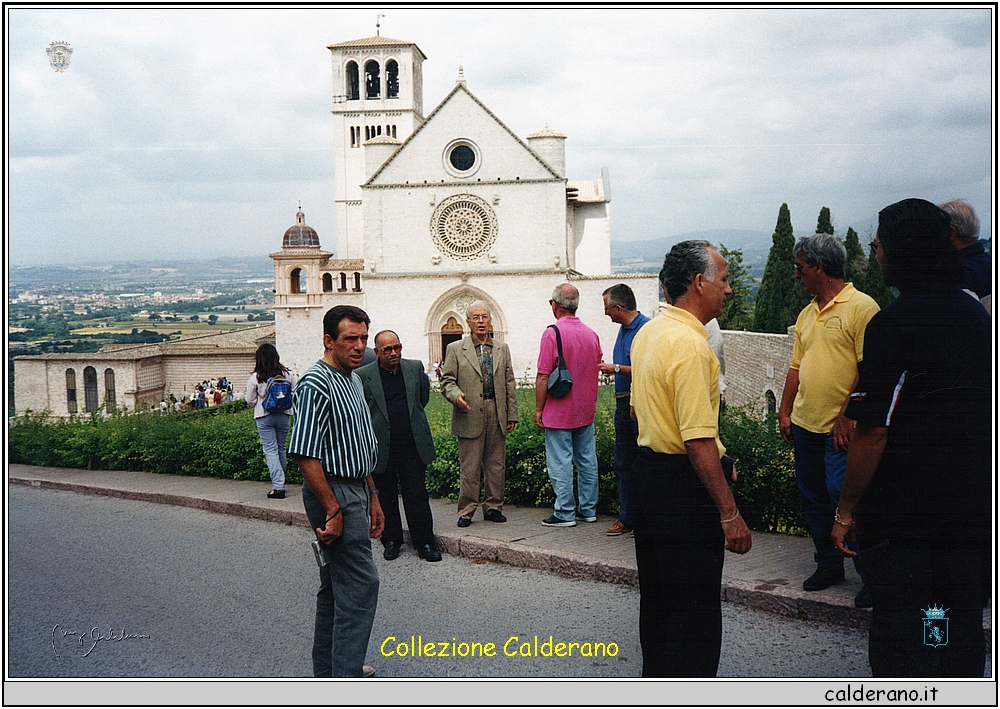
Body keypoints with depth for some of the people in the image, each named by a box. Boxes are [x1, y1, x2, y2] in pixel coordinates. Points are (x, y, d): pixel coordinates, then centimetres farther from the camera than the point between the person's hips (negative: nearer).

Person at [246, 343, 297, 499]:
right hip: (284, 415, 3)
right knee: (281, 448, 16)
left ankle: (278, 486, -9)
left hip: (264, 417, -3)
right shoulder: (287, 374, -2)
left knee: (270, 450, -1)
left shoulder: (255, 378, -8)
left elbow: (250, 400, 0)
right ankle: (280, 480, 28)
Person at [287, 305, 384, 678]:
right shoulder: (316, 384, -17)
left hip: (354, 491, 10)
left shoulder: (353, 380, 15)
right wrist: (333, 510, -22)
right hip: (333, 494, -10)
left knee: (336, 584, 16)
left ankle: (328, 669, 27)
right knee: (361, 584, -9)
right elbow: (306, 455, -22)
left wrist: (373, 497, 19)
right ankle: (346, 679, -3)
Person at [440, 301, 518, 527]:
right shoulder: (455, 349, 5)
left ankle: (493, 507, 18)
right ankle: (466, 511, 9)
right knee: (469, 468, 0)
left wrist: (512, 415, 9)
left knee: (496, 465, 7)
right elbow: (447, 380, 2)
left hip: (497, 415, 3)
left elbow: (509, 384, 14)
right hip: (470, 416, -3)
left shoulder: (502, 349, 14)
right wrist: (456, 395, -20)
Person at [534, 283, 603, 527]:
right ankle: (588, 510, 17)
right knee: (587, 460, 11)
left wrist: (539, 409, -6)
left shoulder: (553, 333, -13)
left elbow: (543, 377, -14)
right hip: (586, 411, 7)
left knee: (560, 463, -1)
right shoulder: (592, 334, 6)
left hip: (559, 412, -6)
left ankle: (565, 513, 2)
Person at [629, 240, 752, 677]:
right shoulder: (690, 345, -21)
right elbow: (698, 440, -25)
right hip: (684, 486, -10)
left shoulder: (647, 333, 9)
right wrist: (729, 512, -21)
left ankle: (656, 682, 36)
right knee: (695, 611, 0)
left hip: (647, 471, 10)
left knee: (657, 598, 21)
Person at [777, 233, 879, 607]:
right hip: (805, 424, 8)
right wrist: (785, 412, 13)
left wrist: (847, 417, -18)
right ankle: (829, 565, 27)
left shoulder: (861, 307, -10)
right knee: (813, 499, 13)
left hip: (841, 429, -8)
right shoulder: (806, 314, 14)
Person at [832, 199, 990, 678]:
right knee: (961, 630, 17)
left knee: (901, 637, 6)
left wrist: (846, 511, -11)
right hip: (972, 507, 7)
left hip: (901, 512, -6)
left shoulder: (893, 324, -17)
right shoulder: (978, 316, 6)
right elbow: (984, 415, 15)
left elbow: (873, 432, -20)